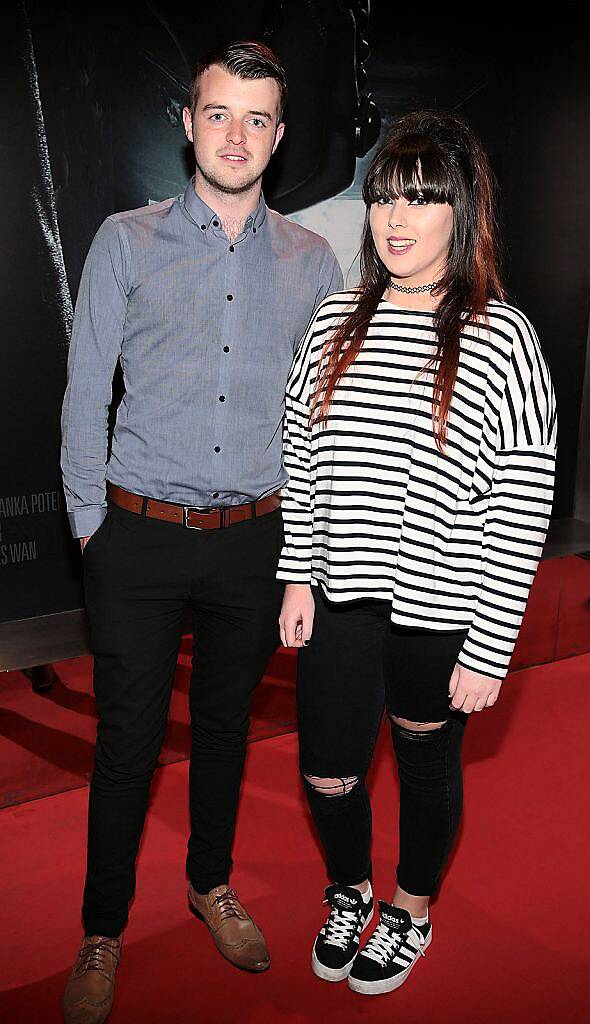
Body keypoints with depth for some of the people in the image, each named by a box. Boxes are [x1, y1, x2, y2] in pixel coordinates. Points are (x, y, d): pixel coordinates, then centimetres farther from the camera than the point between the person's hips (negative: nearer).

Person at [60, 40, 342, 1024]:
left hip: (254, 538, 2)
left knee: (226, 724, 17)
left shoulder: (310, 258, 5)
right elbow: (84, 395, 1)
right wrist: (91, 523, -1)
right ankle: (102, 932, 27)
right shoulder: (126, 241, -1)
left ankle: (211, 881, 41)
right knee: (127, 741, 5)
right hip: (141, 537, -2)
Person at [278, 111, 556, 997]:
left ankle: (411, 913, 45)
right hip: (340, 600, 4)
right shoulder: (337, 321, 1)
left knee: (427, 763, 18)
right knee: (326, 773, 13)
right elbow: (302, 461, 8)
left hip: (439, 614, -3)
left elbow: (522, 512, -13)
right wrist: (298, 576, 4)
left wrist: (489, 651, -13)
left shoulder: (502, 339, -13)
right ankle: (349, 893, 46)